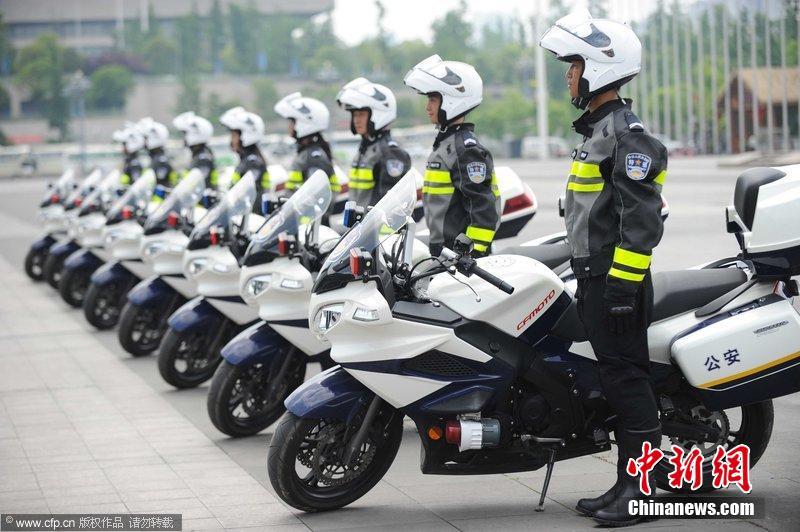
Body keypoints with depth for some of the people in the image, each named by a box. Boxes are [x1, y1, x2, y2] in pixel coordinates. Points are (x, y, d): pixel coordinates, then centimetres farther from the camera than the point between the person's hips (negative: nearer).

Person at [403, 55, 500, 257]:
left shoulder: (467, 149, -13)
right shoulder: (445, 142, 17)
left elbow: (484, 206, -19)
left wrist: (476, 250, -22)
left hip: (461, 250, -10)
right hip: (441, 246, 10)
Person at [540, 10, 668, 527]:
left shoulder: (627, 132, -14)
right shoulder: (599, 129, 18)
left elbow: (641, 217, -21)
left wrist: (622, 283, -24)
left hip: (617, 280, -10)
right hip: (598, 277, 10)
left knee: (626, 378, -9)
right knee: (619, 381, 12)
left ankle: (650, 488, -5)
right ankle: (628, 485, 17)